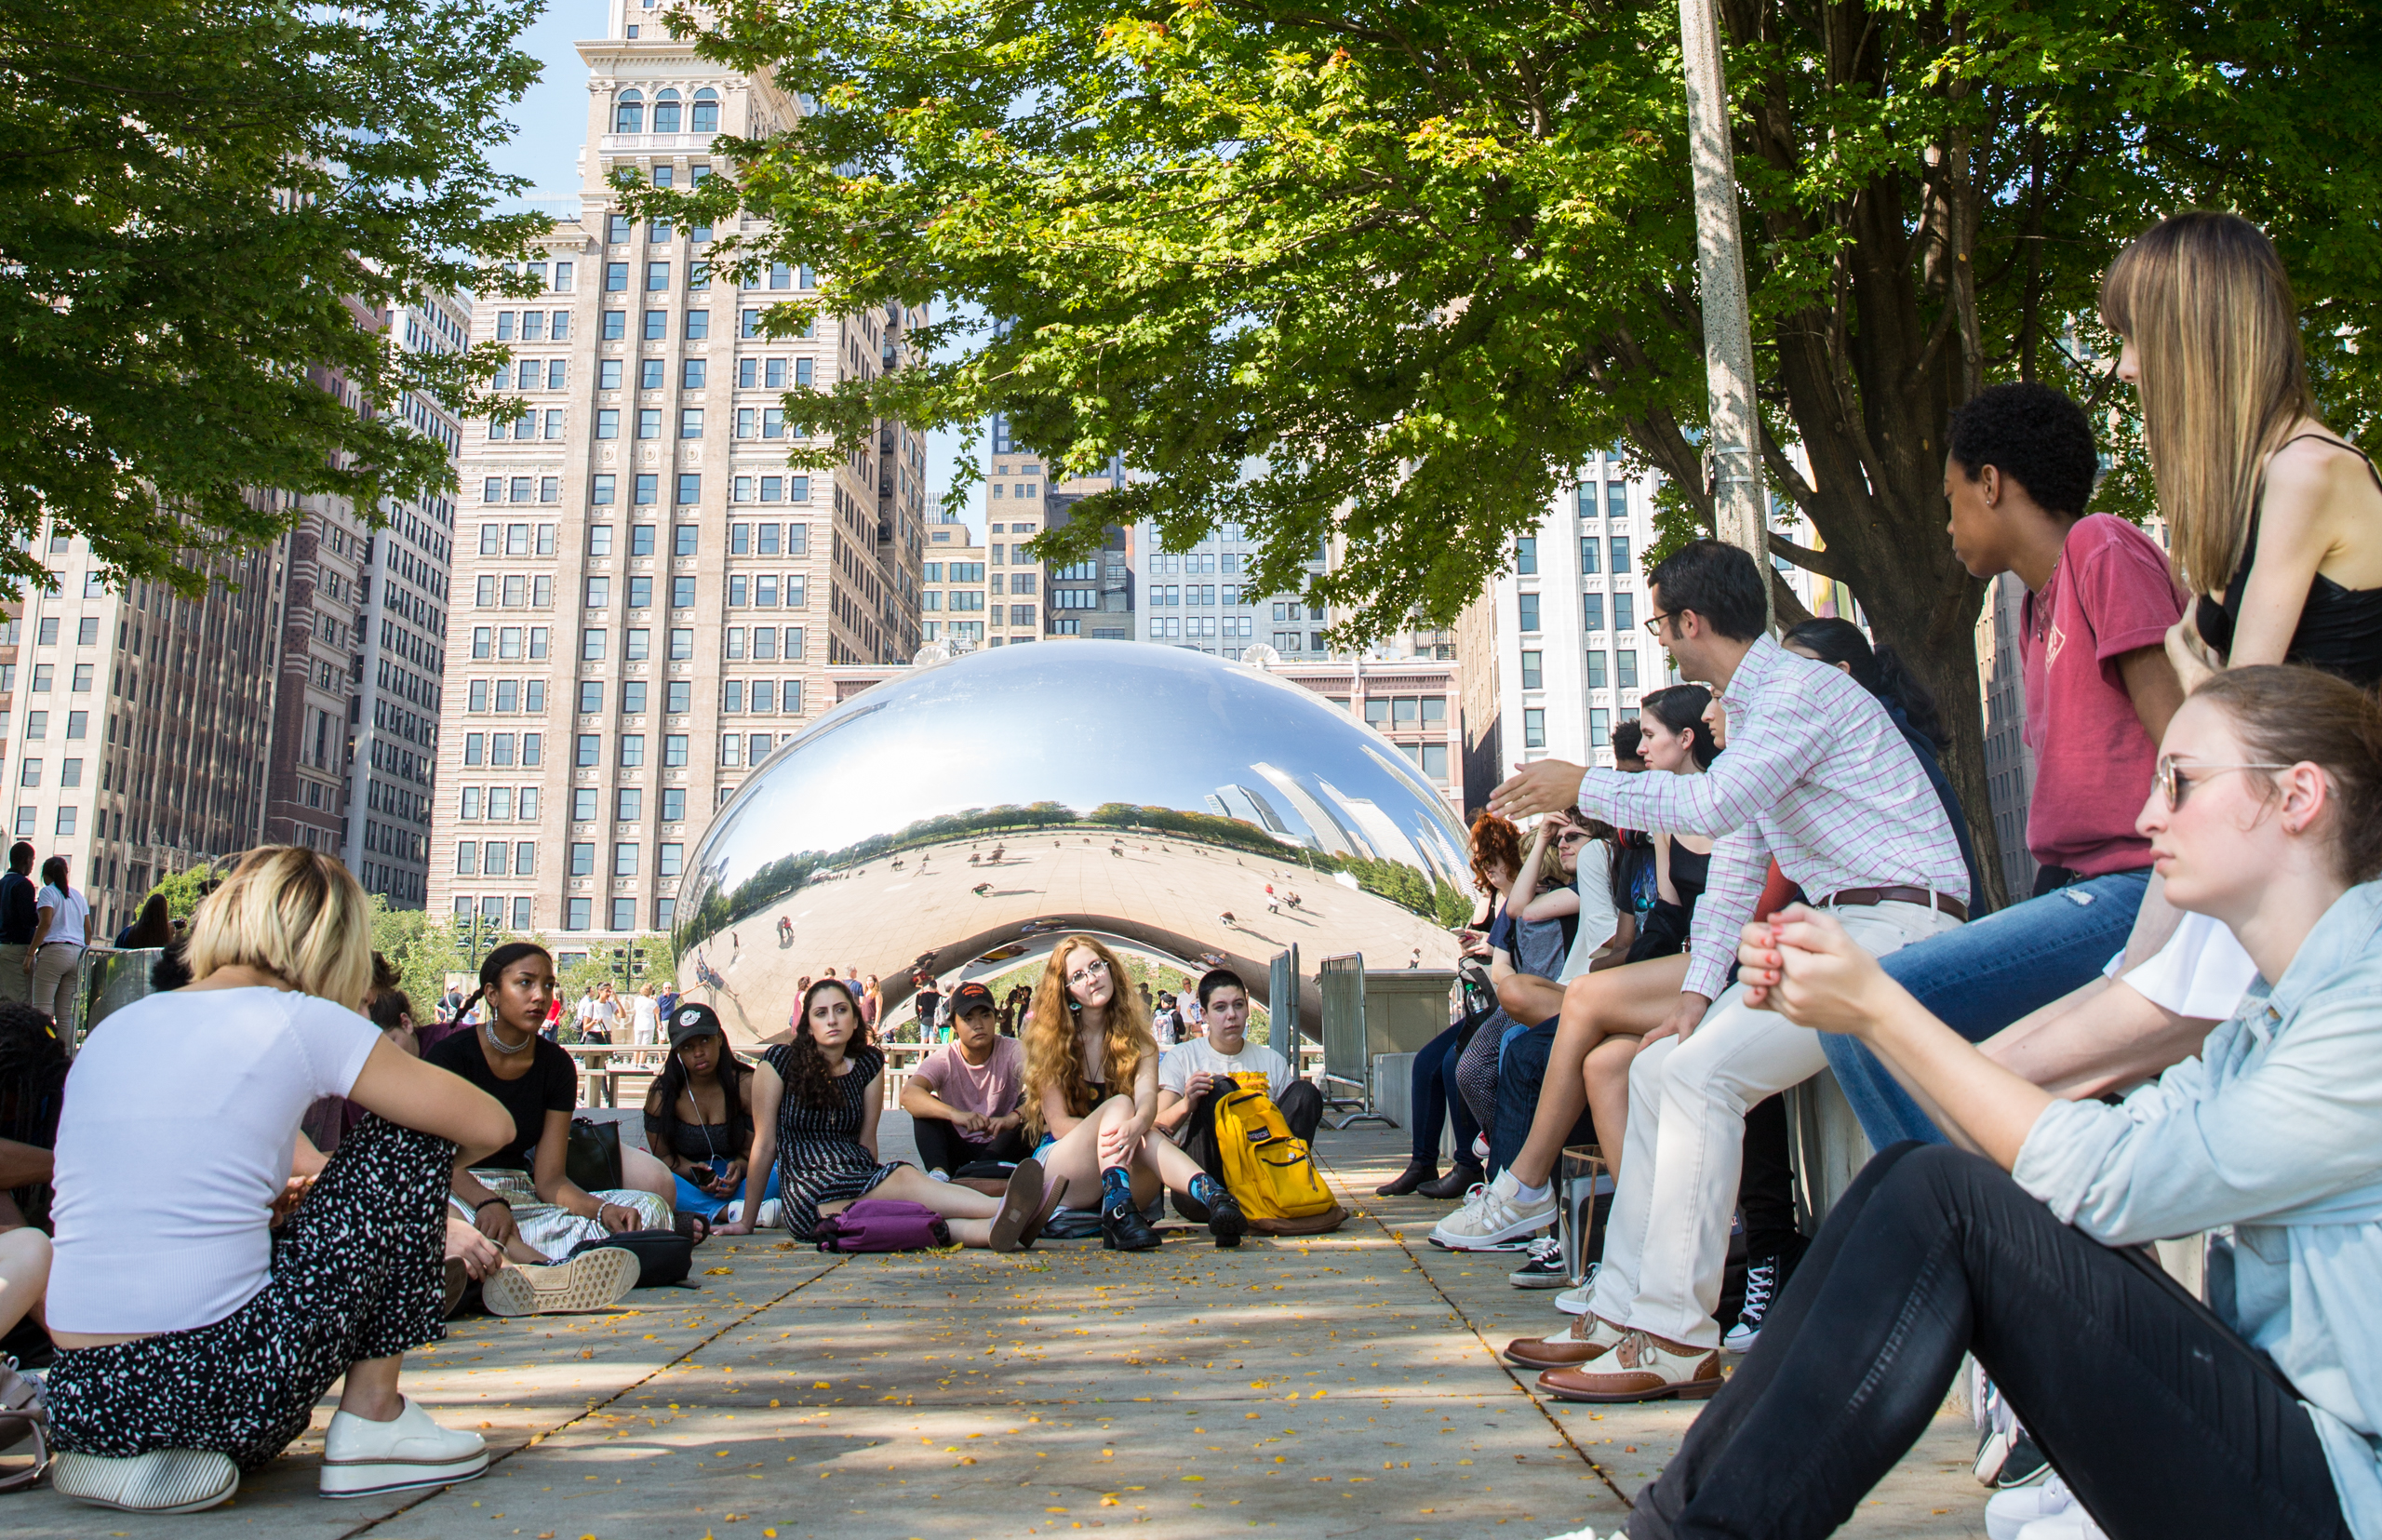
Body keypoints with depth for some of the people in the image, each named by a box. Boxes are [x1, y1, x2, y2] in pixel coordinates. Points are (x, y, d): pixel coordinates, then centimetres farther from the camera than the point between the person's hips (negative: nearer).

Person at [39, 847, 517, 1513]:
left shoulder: (111, 1028, 13)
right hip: (218, 1391, -7)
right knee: (407, 1137, 9)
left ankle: (140, 1456, 17)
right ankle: (373, 1418, 8)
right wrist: (407, 1184, 17)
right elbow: (488, 1126, 0)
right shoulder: (299, 1021, -4)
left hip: (80, 1403, 7)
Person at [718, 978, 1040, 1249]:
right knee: (905, 1179, -32)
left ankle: (994, 1228, -60)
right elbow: (764, 1145, 3)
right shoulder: (780, 1062, 1)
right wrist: (745, 1223, 8)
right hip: (810, 1199, -4)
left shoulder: (869, 1063, 13)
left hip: (862, 1179, 4)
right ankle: (1001, 1208, -55)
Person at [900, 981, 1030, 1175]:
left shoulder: (1012, 1052, -8)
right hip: (958, 1151, 1)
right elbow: (908, 1093, -28)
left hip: (1001, 1151, -1)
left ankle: (977, 1170, -43)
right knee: (926, 1103, -18)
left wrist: (1014, 1117, -46)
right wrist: (955, 1114, -46)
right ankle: (939, 1172, -41)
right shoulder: (943, 1059, -7)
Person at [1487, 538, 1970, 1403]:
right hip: (1838, 933, 10)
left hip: (1898, 926, -10)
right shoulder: (1751, 708, 19)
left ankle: (1678, 1342, -17)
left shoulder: (1801, 690, -13)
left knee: (1701, 1072, -22)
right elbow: (1735, 863, 17)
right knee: (1659, 1068, 4)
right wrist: (1697, 991, 8)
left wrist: (1583, 787, -16)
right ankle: (1624, 1309, 7)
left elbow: (1714, 803, -29)